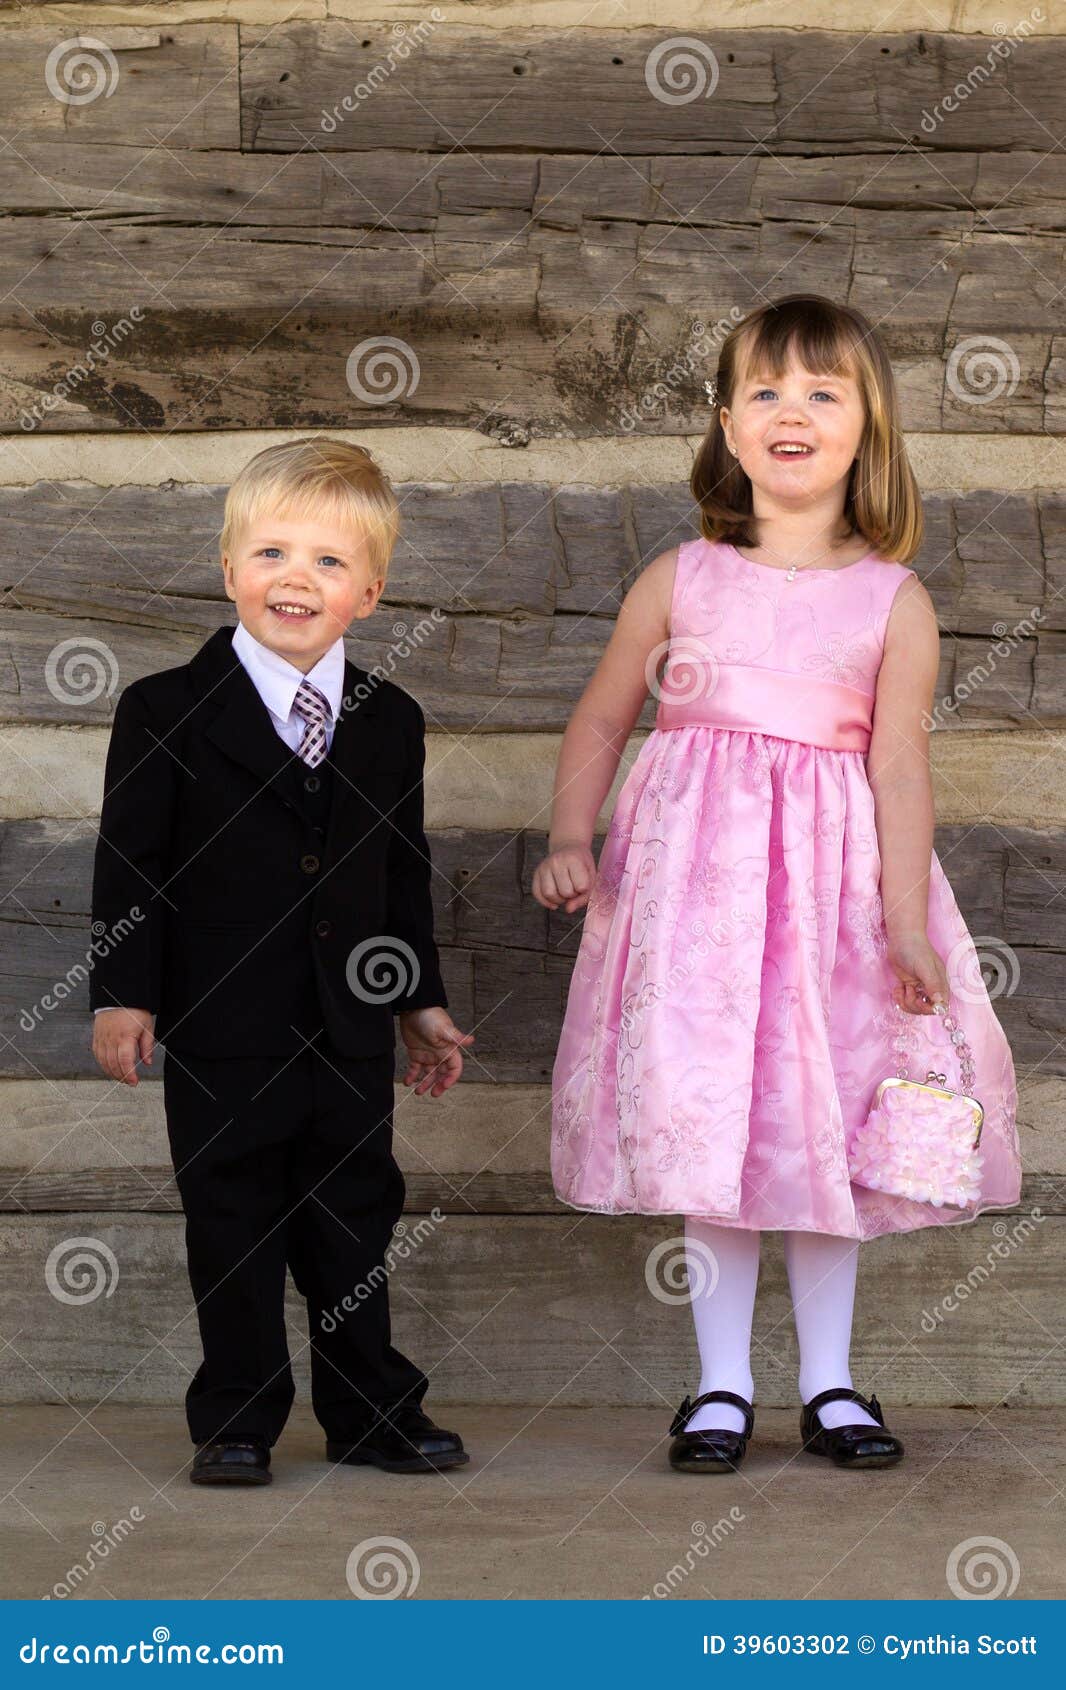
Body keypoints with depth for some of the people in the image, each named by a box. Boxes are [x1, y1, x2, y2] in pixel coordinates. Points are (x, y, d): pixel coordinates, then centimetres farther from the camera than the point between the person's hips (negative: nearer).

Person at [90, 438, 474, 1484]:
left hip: (349, 1026, 3)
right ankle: (236, 1420, 14)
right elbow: (129, 862, -4)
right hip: (220, 1026, -3)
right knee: (233, 1222, 4)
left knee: (355, 1216, 11)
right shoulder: (166, 712, -3)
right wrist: (122, 993, -10)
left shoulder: (391, 722, 8)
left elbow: (403, 875, 14)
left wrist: (423, 1003, 15)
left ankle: (370, 1413, 22)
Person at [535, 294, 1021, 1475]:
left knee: (824, 1127, 5)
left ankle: (829, 1386, 18)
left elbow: (898, 762, -4)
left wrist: (907, 919, -10)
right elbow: (600, 722, 11)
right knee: (704, 1123, 0)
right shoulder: (681, 579, 3)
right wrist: (569, 841, -1)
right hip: (693, 874, 0)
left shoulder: (894, 600, 1)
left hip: (832, 875, 0)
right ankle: (721, 1386, 12)